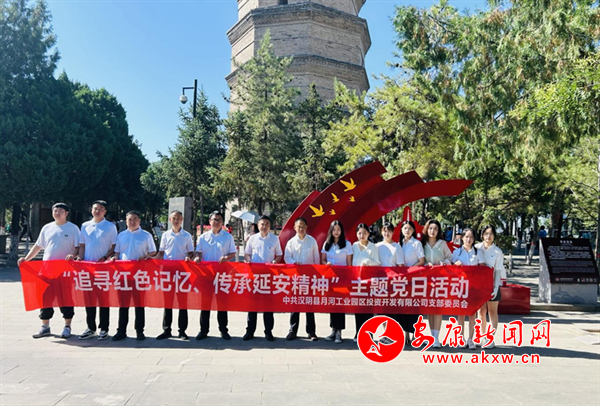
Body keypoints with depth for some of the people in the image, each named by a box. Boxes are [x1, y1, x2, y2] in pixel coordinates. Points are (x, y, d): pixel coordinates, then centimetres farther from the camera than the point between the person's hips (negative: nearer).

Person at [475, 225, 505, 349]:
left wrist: (496, 287, -12)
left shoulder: (497, 252, -4)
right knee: (481, 311, 8)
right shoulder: (477, 248, 0)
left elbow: (498, 271, -4)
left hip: (492, 284, -2)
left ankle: (491, 339, 8)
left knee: (492, 311, 4)